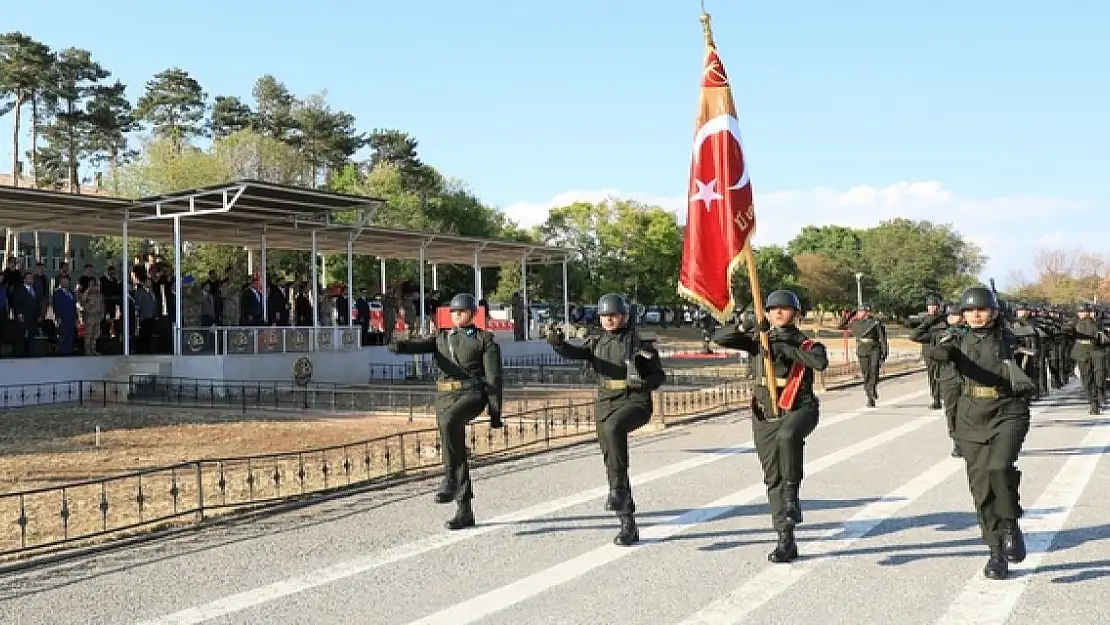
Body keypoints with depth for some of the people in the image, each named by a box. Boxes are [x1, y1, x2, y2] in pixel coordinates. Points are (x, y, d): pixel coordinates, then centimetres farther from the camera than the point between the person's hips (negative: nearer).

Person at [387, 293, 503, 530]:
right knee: (459, 456, 4)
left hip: (472, 394, -5)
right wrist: (399, 345, -27)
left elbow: (494, 377, 1)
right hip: (445, 397, 5)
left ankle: (450, 479, -28)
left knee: (449, 421, -36)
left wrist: (495, 413, -6)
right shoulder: (441, 338, 19)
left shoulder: (485, 340, 7)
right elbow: (419, 345, -3)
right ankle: (464, 512, 12)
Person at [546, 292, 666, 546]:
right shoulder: (597, 342, 12)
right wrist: (558, 343, -28)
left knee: (613, 427, -38)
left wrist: (645, 384, -20)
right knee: (611, 462, 6)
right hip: (606, 403, 6)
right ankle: (628, 526, 15)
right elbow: (575, 353, -7)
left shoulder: (636, 342, -1)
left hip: (634, 402, -6)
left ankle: (619, 488, -28)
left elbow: (660, 375, 1)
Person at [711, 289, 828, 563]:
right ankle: (786, 541, 15)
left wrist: (789, 348, -20)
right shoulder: (758, 340, 9)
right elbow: (719, 337, -1)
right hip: (765, 416, 4)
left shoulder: (806, 343, 1)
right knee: (773, 478, 5)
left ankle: (792, 496, -22)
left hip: (798, 410, -4)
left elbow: (821, 363, -21)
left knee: (787, 435, -39)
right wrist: (747, 328, -16)